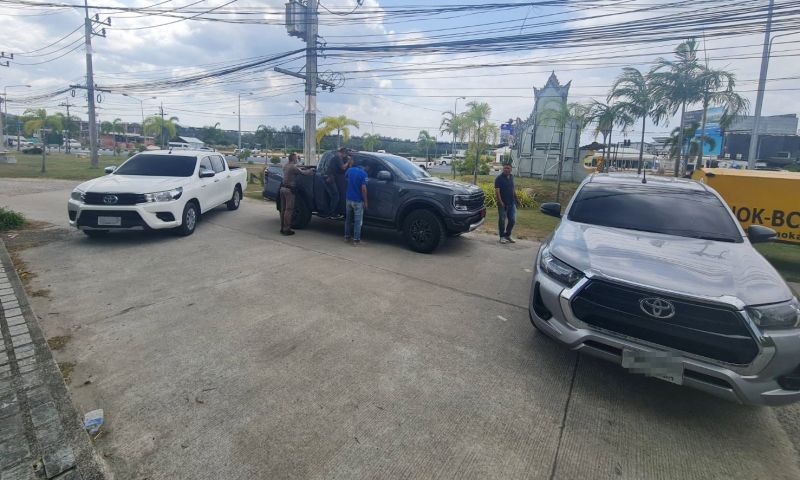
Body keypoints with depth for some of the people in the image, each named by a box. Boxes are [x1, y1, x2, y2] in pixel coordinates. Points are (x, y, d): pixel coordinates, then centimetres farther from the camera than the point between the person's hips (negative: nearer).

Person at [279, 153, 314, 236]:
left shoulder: (285, 166, 11)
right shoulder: (293, 167, -15)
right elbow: (303, 173, -12)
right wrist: (311, 170, 6)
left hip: (283, 188, 9)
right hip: (289, 190, -9)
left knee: (283, 209, 13)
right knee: (289, 210, -5)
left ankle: (282, 228, 19)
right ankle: (286, 229, -4)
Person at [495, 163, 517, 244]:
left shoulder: (511, 177, 12)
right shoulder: (499, 178, -8)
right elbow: (497, 191, -14)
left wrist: (515, 200, 13)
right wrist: (500, 202, -21)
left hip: (512, 203, 6)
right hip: (503, 203, -6)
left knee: (512, 220, 7)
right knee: (502, 220, 2)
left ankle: (507, 235, 22)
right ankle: (502, 237, 12)